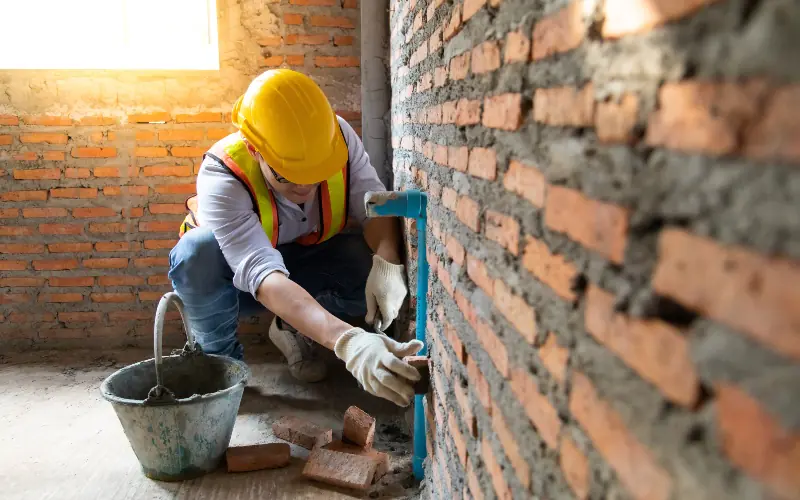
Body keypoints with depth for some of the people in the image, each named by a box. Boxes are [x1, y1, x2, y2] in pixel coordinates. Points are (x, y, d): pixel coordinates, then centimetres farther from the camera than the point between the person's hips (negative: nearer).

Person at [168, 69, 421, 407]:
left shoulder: (339, 137, -25)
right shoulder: (221, 179, -37)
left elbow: (375, 207, -22)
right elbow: (266, 278, -48)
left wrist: (387, 265, -45)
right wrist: (347, 341, -63)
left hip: (306, 259, 3)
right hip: (239, 278, -2)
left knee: (378, 268, -27)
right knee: (198, 252, -37)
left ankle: (292, 328, 2)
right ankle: (221, 357, -7)